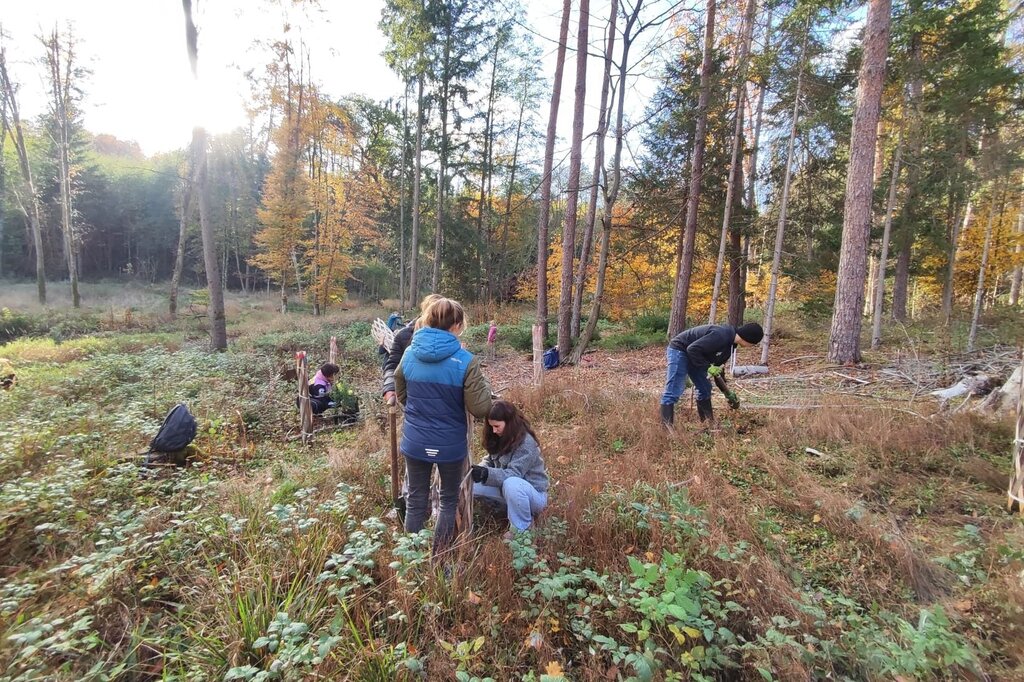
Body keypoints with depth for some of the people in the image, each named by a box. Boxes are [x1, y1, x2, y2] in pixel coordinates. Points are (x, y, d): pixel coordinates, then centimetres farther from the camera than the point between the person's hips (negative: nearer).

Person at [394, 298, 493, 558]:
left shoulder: (410, 354, -3)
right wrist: (484, 384, 2)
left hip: (415, 442, 3)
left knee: (416, 501, 18)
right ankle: (438, 559, 27)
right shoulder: (466, 361, -18)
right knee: (449, 500, 19)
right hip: (450, 444, -3)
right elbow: (480, 409, -15)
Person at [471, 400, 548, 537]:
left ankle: (522, 528, -15)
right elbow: (490, 460, 4)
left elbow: (514, 474, -31)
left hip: (534, 494, -8)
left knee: (511, 484, -40)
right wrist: (479, 469, -18)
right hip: (506, 488, 8)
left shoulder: (526, 442, -25)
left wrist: (486, 474, -42)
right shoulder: (500, 438, -1)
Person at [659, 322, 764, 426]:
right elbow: (692, 349, -32)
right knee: (673, 392, -16)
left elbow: (718, 365, 13)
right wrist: (708, 366, -25)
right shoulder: (720, 336, -29)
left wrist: (727, 393, 16)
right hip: (679, 350, -10)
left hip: (693, 356, 10)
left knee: (705, 389, 10)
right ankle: (666, 427, -18)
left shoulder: (730, 343, 3)